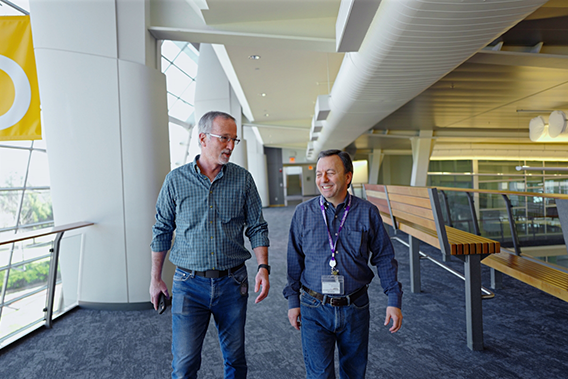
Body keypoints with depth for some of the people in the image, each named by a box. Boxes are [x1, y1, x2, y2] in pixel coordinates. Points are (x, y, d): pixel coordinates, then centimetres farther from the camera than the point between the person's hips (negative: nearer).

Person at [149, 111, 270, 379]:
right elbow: (162, 231, 5)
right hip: (189, 284, -1)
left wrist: (263, 267, -11)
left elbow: (257, 228, 2)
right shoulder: (176, 180, -3)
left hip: (233, 282, 1)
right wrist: (155, 279, 8)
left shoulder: (243, 179, -1)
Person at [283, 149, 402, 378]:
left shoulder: (368, 213, -5)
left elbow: (384, 258, 2)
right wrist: (293, 301, 4)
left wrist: (394, 300, -2)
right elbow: (295, 260, 4)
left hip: (356, 308, 1)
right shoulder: (303, 213, -4)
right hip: (314, 309, 0)